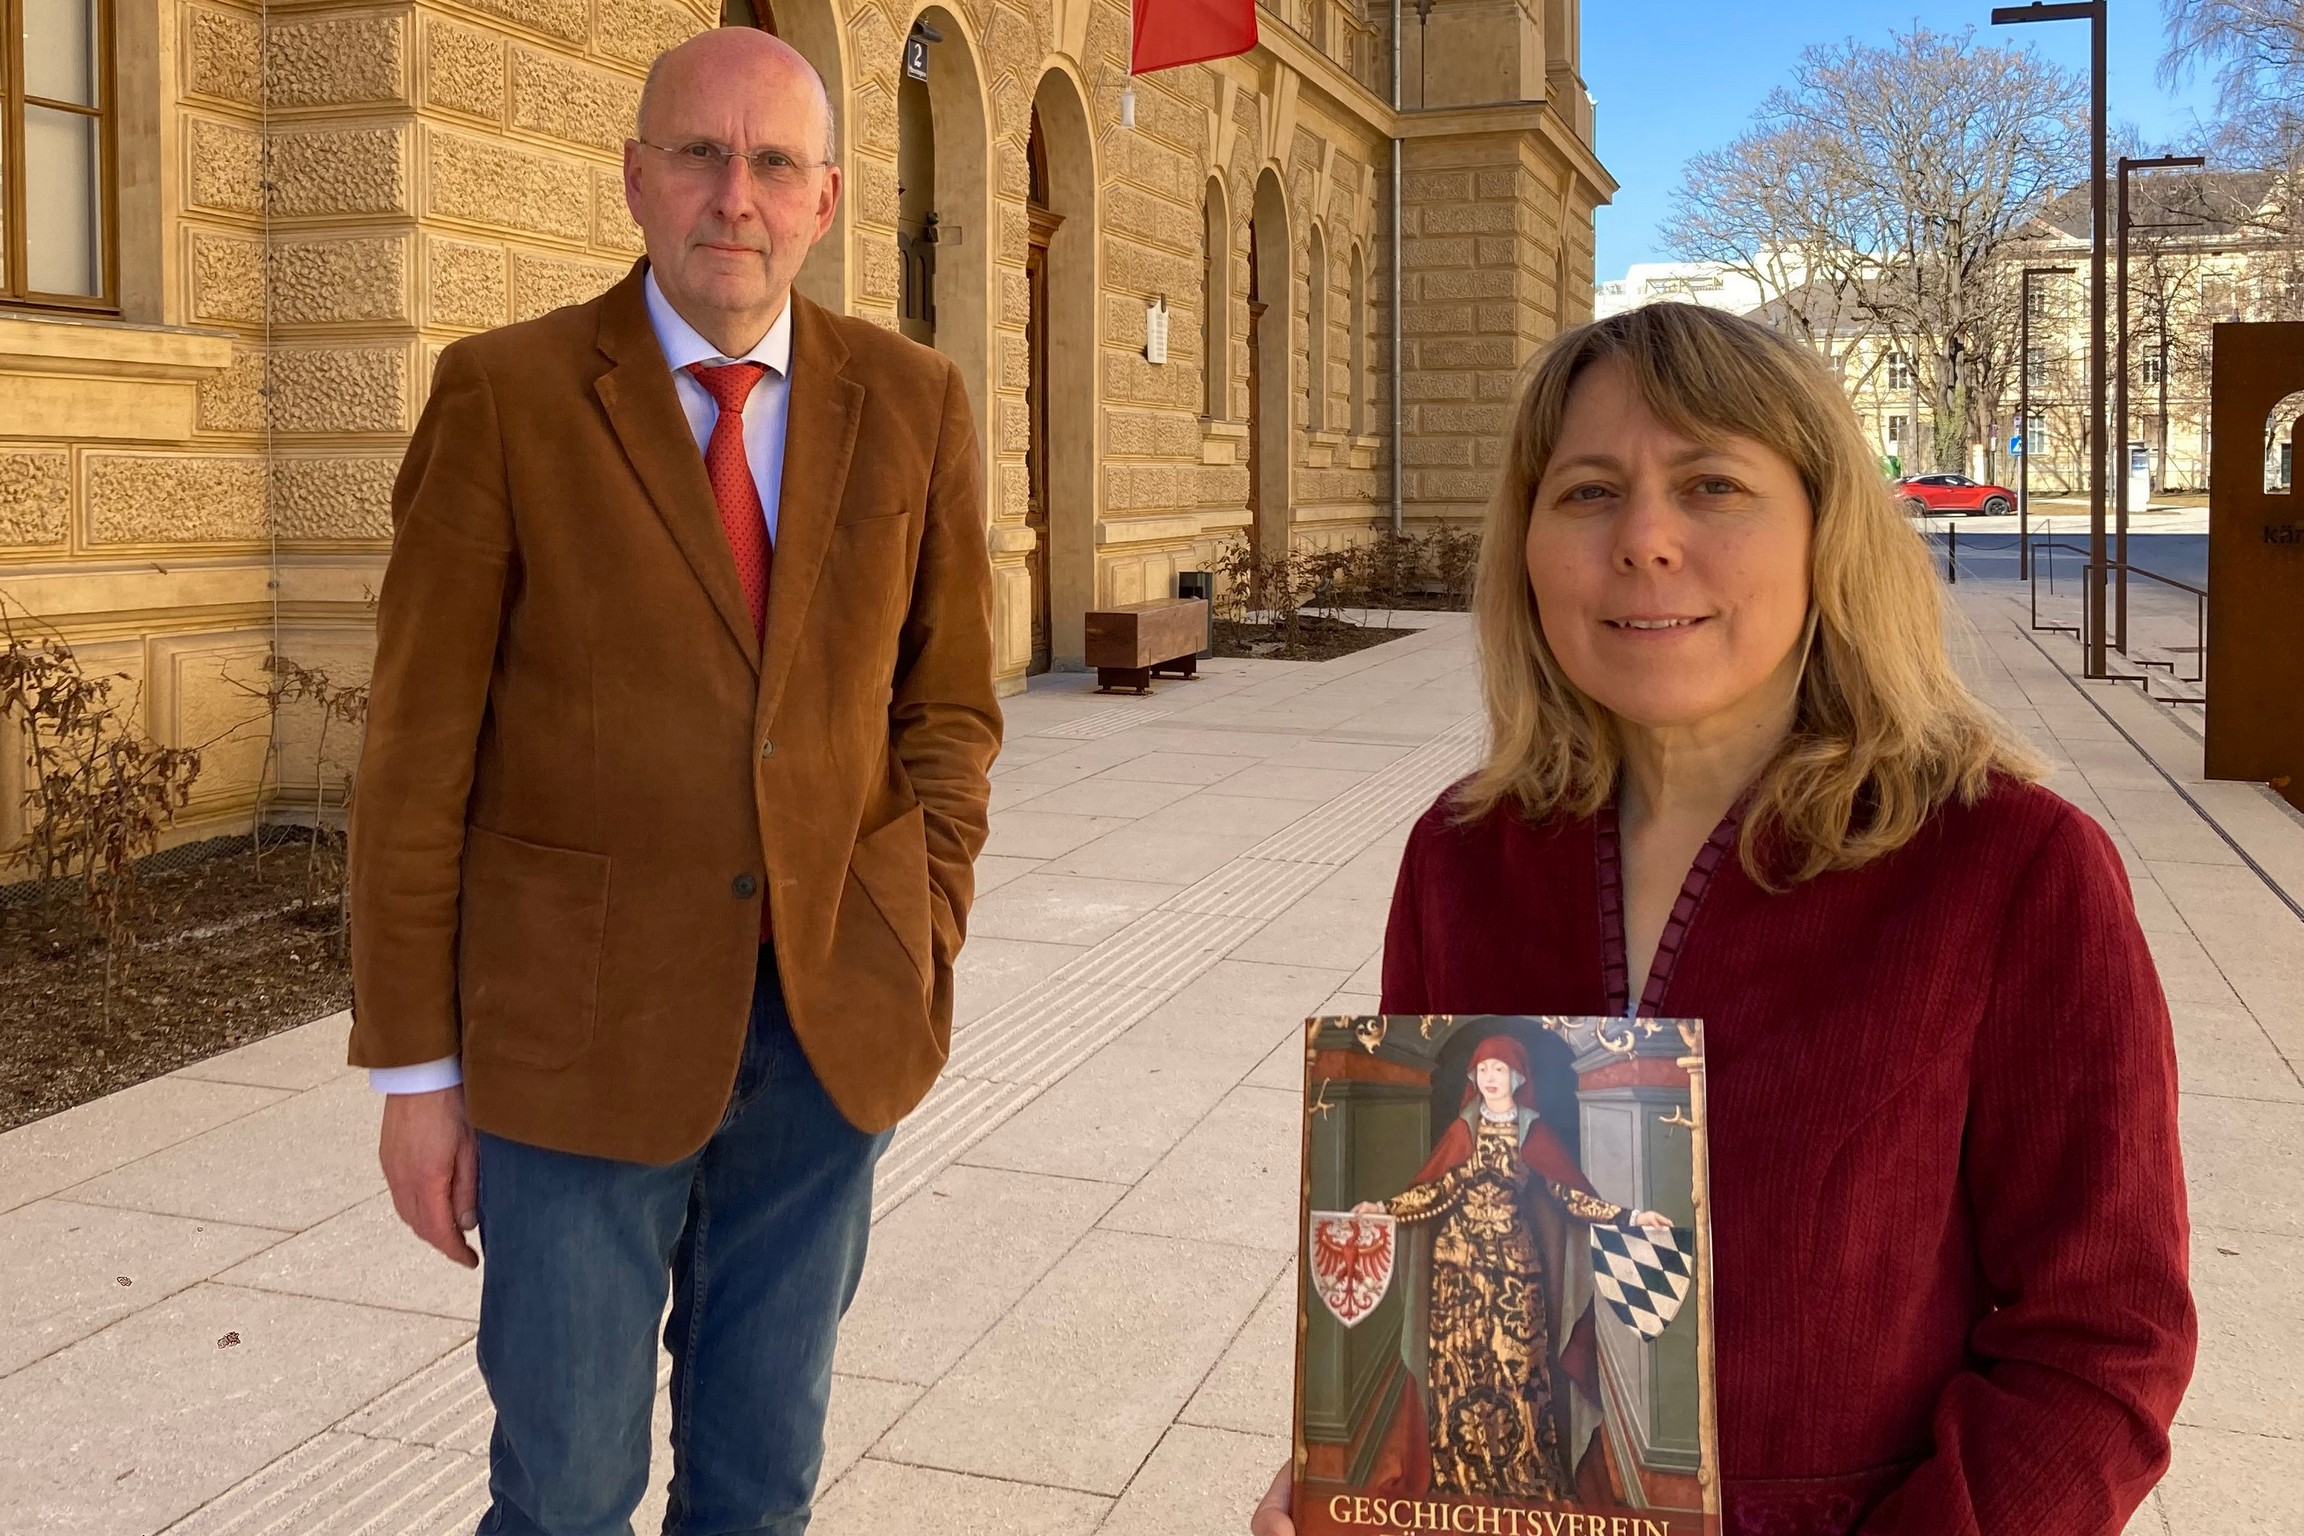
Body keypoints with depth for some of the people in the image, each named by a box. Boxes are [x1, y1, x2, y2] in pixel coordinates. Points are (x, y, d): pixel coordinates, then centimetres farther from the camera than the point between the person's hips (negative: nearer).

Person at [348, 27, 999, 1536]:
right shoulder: (503, 396, -5)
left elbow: (950, 702, 10)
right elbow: (420, 752, -5)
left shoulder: (914, 405, 3)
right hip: (582, 1028, -2)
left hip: (831, 1028, 3)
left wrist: (922, 950, 0)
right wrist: (416, 1066, -5)